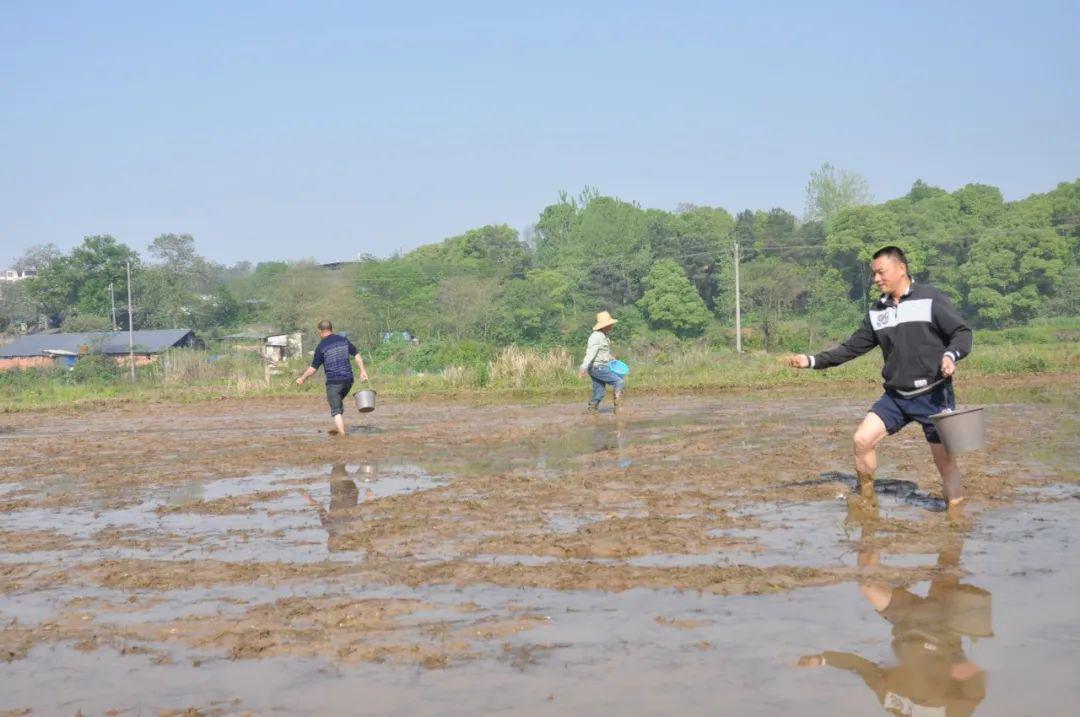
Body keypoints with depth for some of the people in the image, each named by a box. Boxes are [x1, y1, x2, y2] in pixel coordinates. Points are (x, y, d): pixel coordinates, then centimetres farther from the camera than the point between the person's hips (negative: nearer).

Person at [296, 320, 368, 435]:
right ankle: (338, 427, 25)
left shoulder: (321, 347, -6)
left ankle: (342, 433, -8)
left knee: (336, 410, 0)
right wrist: (363, 371, 8)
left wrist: (302, 379, 11)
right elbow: (357, 355, 5)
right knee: (338, 401, 27)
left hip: (333, 381, -5)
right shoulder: (343, 340, 7)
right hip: (348, 379, 5)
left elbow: (313, 368, -2)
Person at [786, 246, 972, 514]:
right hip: (896, 396, 5)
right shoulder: (877, 311, 10)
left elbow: (962, 333, -9)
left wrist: (950, 355, -30)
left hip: (933, 395, -5)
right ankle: (867, 504, 10)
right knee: (862, 439, -7)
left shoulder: (931, 300, -8)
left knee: (945, 459, -2)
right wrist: (812, 361, 5)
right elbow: (853, 346, 13)